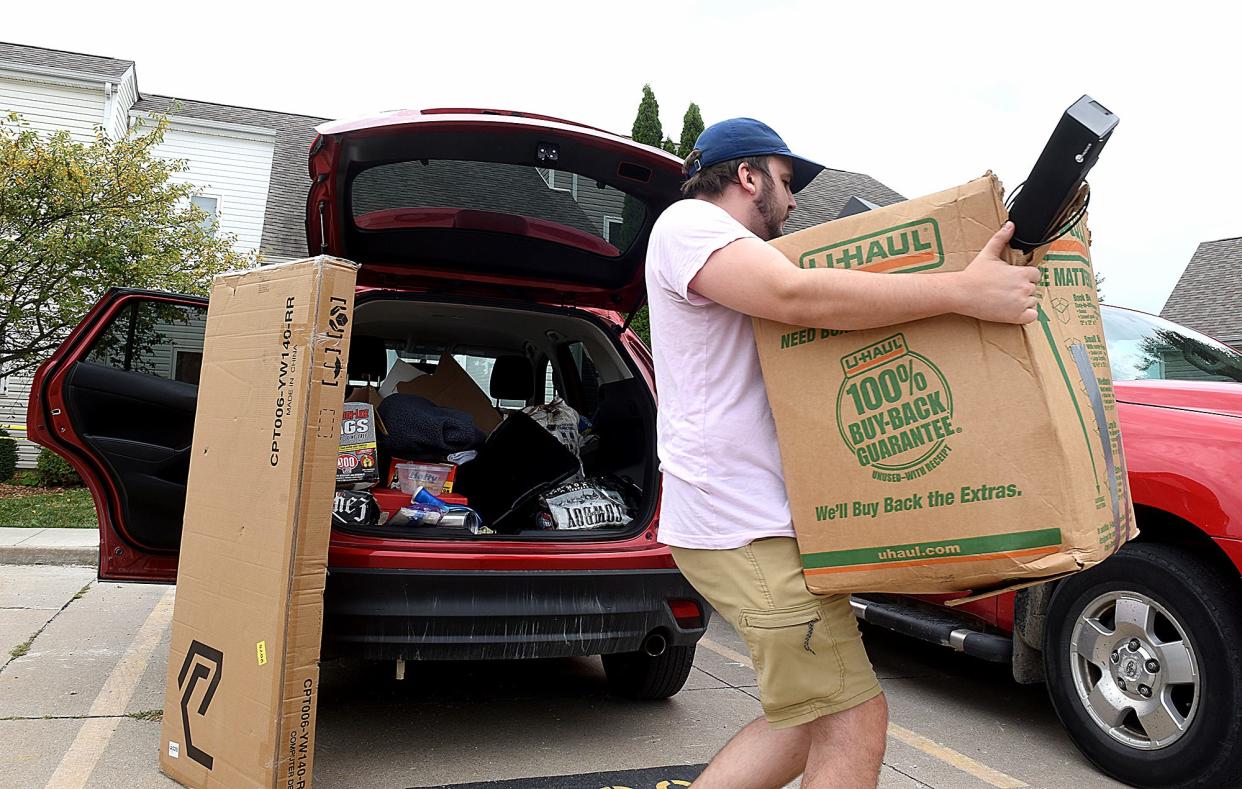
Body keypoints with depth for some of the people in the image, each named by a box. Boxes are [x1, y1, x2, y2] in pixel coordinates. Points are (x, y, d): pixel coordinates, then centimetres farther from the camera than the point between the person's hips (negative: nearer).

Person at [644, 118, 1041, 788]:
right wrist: (964, 290, -26)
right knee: (853, 723, -8)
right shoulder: (689, 223, -7)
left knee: (816, 719, 14)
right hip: (743, 524, -11)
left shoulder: (732, 253, 26)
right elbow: (798, 297, -24)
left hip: (765, 513, 11)